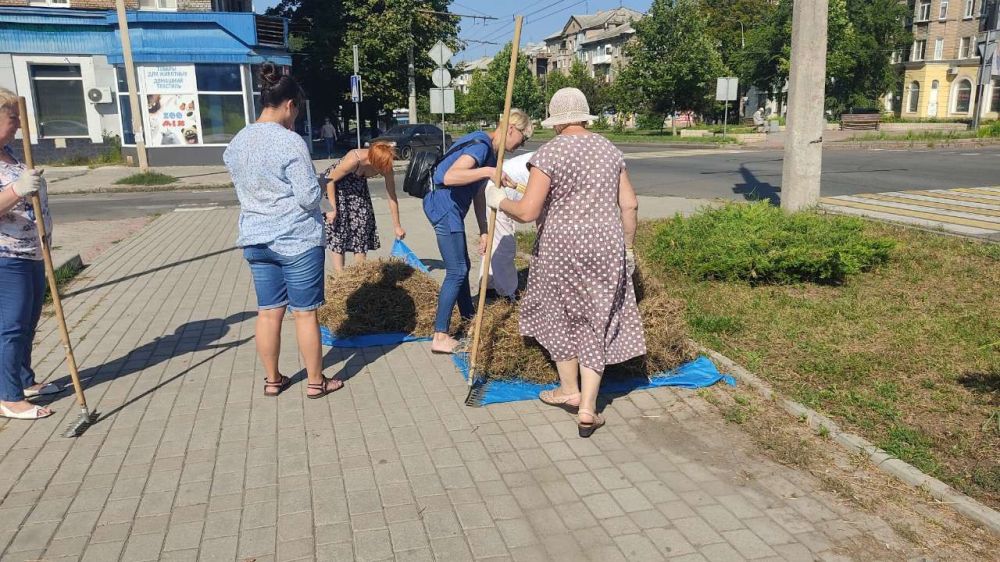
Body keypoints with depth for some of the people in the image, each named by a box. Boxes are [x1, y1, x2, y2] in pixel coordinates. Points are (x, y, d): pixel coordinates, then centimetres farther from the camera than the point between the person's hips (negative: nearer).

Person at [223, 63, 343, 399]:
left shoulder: (237, 142, 6)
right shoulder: (290, 142, -17)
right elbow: (310, 197, -17)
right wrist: (315, 186, 3)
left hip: (256, 240, 7)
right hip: (297, 240, -6)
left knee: (268, 312, 14)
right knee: (305, 313, 4)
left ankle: (272, 380, 25)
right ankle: (315, 382, 16)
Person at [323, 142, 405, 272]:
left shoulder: (385, 166, -24)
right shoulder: (354, 159, -38)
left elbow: (392, 196, -15)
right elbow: (330, 180, -25)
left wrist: (397, 226, -9)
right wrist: (333, 209, -24)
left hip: (358, 186, 5)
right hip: (336, 185, -5)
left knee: (362, 223, 1)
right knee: (339, 227, -9)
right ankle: (339, 275, -6)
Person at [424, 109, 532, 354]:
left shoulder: (490, 151, 15)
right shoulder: (481, 145, -17)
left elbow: (478, 194, 18)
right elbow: (449, 177, -32)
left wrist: (484, 232, 17)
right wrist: (489, 171, -39)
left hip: (452, 208, 10)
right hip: (444, 206, -10)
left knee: (462, 266, 20)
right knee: (457, 271, -9)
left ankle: (468, 316, 37)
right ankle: (440, 337, -4)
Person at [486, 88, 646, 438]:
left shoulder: (549, 153, -10)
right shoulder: (610, 150, 7)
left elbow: (527, 212, -16)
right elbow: (630, 205, 7)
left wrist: (499, 201, 3)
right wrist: (628, 248, 18)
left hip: (562, 247, -4)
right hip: (606, 247, 4)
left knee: (558, 315, 19)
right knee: (597, 322, 11)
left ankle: (569, 390, 35)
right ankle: (587, 410, 11)